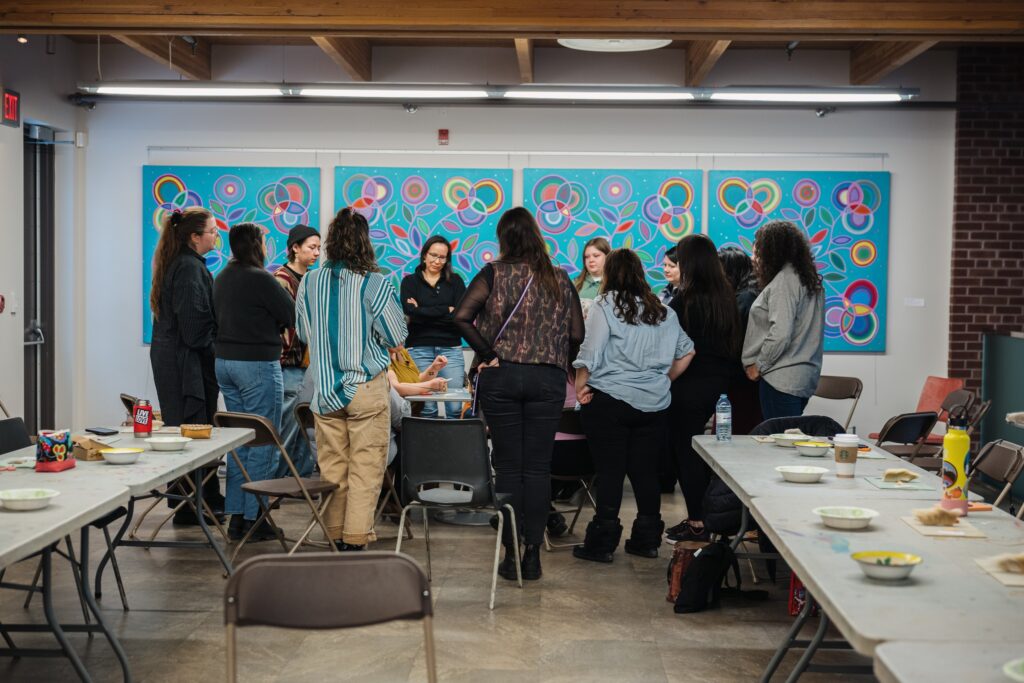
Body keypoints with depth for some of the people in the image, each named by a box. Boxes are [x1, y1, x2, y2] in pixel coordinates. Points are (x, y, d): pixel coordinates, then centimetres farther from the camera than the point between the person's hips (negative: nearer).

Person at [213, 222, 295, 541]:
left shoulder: (222, 278, 11)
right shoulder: (260, 279, -15)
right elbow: (291, 315, -9)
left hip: (224, 360, 9)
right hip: (257, 363, -9)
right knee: (263, 443, -2)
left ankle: (235, 517, 15)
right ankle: (253, 519, -1)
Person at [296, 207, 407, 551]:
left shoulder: (309, 283, 0)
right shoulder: (376, 284, -13)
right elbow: (397, 336, -6)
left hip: (325, 390, 4)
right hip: (366, 387, -4)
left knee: (332, 467, 13)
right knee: (365, 468, 3)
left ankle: (335, 536, 21)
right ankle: (356, 539, 4)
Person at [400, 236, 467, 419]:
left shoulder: (455, 281, 11)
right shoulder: (410, 281, 8)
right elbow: (410, 312, -9)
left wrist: (423, 312, -5)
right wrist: (447, 310, -7)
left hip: (450, 347, 1)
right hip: (419, 347, -1)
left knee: (455, 407, -4)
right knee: (427, 407, -4)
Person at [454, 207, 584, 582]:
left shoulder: (494, 273, -2)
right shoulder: (560, 279, 5)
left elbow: (462, 316, -14)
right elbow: (577, 334, 3)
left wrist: (488, 353, -7)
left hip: (501, 378, -1)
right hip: (548, 380, 1)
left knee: (509, 467, 5)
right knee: (538, 467, 6)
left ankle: (511, 554, 8)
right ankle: (533, 554, 8)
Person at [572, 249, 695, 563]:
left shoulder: (605, 305, -5)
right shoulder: (663, 312, 11)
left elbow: (590, 352, -13)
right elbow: (686, 352, 15)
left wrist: (580, 385, -3)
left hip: (610, 399, -4)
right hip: (654, 403, 5)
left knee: (610, 471, 0)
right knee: (646, 471, 10)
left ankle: (602, 542, 4)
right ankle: (647, 539, 17)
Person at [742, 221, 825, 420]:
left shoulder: (784, 280, -12)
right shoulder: (809, 280, 15)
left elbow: (780, 334, -20)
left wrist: (758, 365, -8)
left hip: (782, 379, -9)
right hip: (805, 377, 9)